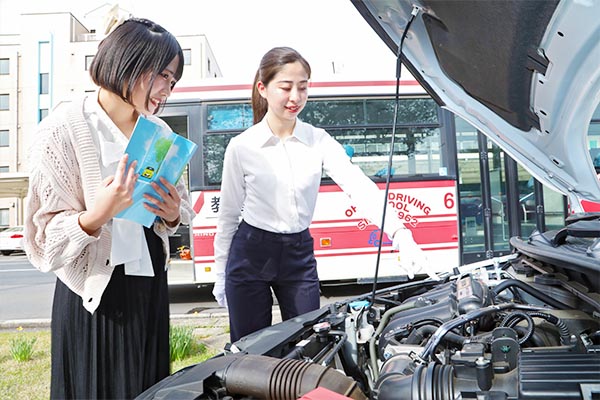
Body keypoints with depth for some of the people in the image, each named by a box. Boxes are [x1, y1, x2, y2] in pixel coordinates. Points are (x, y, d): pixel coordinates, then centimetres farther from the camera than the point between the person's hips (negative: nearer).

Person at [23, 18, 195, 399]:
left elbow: (180, 207, 15)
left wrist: (172, 215, -7)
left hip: (151, 286, 6)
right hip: (96, 296, -6)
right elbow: (45, 239, -15)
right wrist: (96, 216, -33)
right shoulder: (63, 130, -13)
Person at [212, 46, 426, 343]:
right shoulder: (241, 147, -8)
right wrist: (220, 275, 3)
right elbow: (229, 215, -1)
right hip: (250, 253, -2)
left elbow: (358, 185, -17)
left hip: (299, 254, 2)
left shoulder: (318, 140, -4)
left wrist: (400, 233, -32)